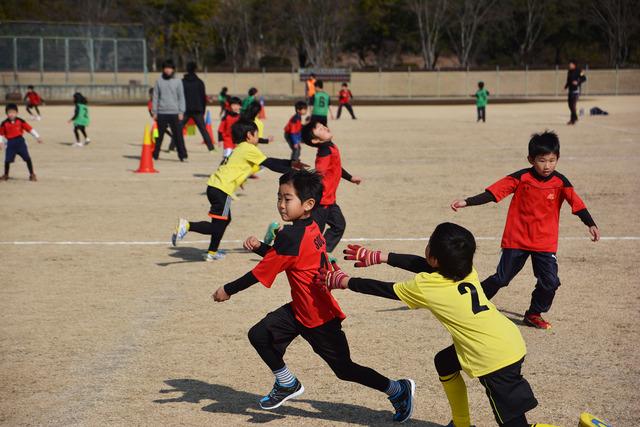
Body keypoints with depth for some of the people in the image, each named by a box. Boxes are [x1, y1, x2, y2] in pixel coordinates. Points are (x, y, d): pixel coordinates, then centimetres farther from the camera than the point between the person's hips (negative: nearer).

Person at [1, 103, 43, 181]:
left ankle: (32, 174, 8)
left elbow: (30, 129, 1)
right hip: (10, 143, 0)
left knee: (27, 158, -4)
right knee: (7, 160, 0)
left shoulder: (20, 121, -2)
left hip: (20, 141, 0)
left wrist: (37, 137, 0)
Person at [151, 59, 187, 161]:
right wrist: (154, 112, 3)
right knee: (159, 135, 5)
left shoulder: (177, 82, 5)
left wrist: (181, 112, -3)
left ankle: (182, 155, -3)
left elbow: (181, 97, 5)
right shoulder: (159, 81, 6)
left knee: (178, 135, -5)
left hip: (174, 113, -1)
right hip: (162, 113, 1)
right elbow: (155, 97, 8)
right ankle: (155, 154, 12)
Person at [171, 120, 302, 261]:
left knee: (224, 220, 21)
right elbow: (270, 164, -3)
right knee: (218, 225, -8)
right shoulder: (250, 149, -4)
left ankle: (212, 253, 25)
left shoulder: (241, 149, 23)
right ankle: (187, 225, -20)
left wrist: (291, 163, 27)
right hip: (222, 189, -10)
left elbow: (268, 161, 26)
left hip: (214, 185, 10)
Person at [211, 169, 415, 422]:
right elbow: (282, 259, 16)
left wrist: (228, 290, -8)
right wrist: (259, 247, 0)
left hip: (319, 318, -9)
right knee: (259, 335, 4)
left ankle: (399, 390, 18)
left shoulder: (291, 237, -27)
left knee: (344, 369, 3)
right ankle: (288, 384, 24)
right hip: (300, 309, 9)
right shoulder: (312, 230, 1)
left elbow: (260, 273, -20)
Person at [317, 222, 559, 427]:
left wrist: (342, 281, 13)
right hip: (509, 342, 9)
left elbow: (383, 289, 1)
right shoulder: (465, 269, 5)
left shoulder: (426, 287, -12)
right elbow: (421, 264, 18)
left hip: (496, 360, -9)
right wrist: (377, 257, 24)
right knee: (445, 363, 27)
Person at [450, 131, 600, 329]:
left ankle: (534, 314, 19)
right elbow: (493, 193, -11)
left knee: (550, 282, -4)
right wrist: (466, 202, -18)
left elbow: (576, 203, -11)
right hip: (517, 240, -2)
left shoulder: (560, 182, -6)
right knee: (501, 278, 1)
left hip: (546, 243, 2)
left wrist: (591, 224, -25)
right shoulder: (521, 178, -11)